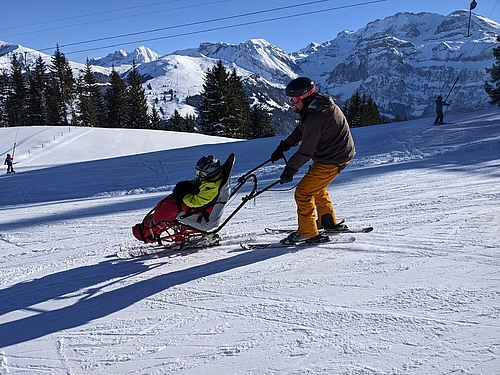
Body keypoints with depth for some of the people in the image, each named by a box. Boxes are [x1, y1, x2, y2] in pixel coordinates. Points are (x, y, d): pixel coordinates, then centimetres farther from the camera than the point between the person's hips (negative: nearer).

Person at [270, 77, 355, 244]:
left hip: (332, 160, -11)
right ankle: (329, 222, 37)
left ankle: (308, 233, 3)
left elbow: (306, 151, -25)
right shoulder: (317, 104, 5)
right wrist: (282, 147, 13)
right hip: (339, 152, 11)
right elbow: (301, 130, 16)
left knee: (303, 193, -6)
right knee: (317, 189, 26)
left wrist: (290, 169, -15)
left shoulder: (315, 117, -27)